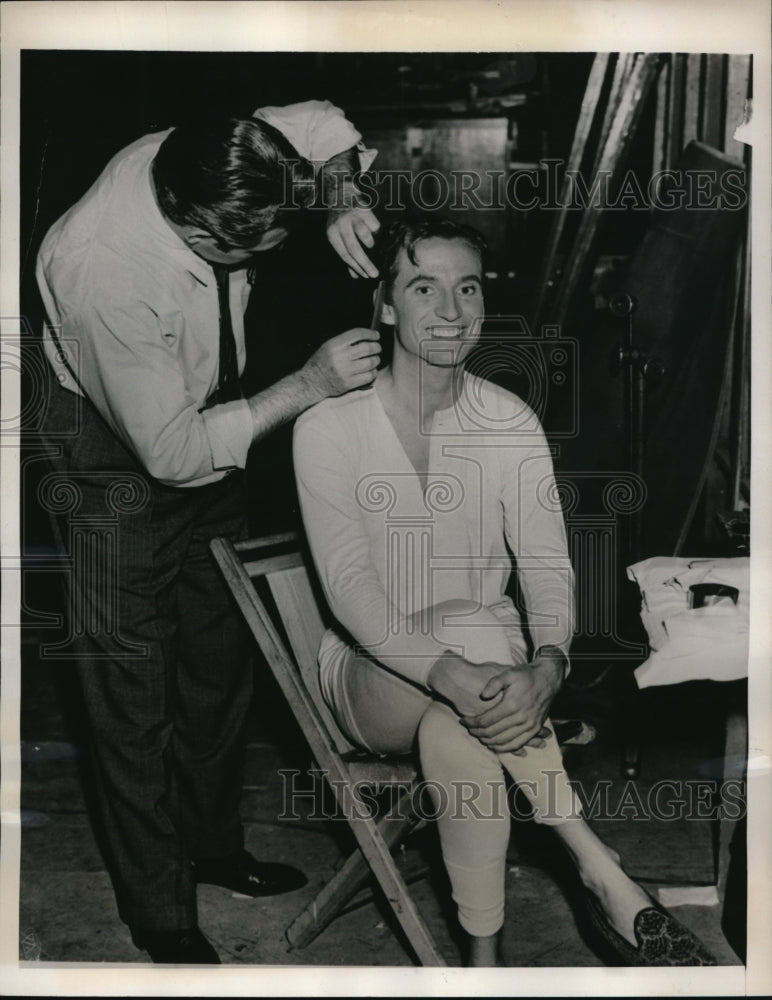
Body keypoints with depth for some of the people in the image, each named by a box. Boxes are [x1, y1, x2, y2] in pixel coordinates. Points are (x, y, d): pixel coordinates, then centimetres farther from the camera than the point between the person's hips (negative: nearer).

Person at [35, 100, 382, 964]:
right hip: (121, 457, -7)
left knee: (222, 657, 17)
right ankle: (160, 914, 20)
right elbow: (173, 453, -30)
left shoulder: (207, 160, -19)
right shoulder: (106, 272, -37)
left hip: (207, 422, 7)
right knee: (134, 687, 1)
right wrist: (309, 385, -29)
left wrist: (341, 203, -20)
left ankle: (214, 846, 38)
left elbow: (326, 125, 1)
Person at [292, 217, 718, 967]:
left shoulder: (511, 425, -1)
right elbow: (349, 587, -19)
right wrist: (452, 673, -37)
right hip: (371, 672, -2)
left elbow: (546, 564, -10)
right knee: (477, 633, -34)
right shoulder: (330, 426, -10)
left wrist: (546, 666, -33)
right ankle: (601, 872, -26)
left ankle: (485, 954, -21)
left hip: (484, 664, 2)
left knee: (451, 733, -33)